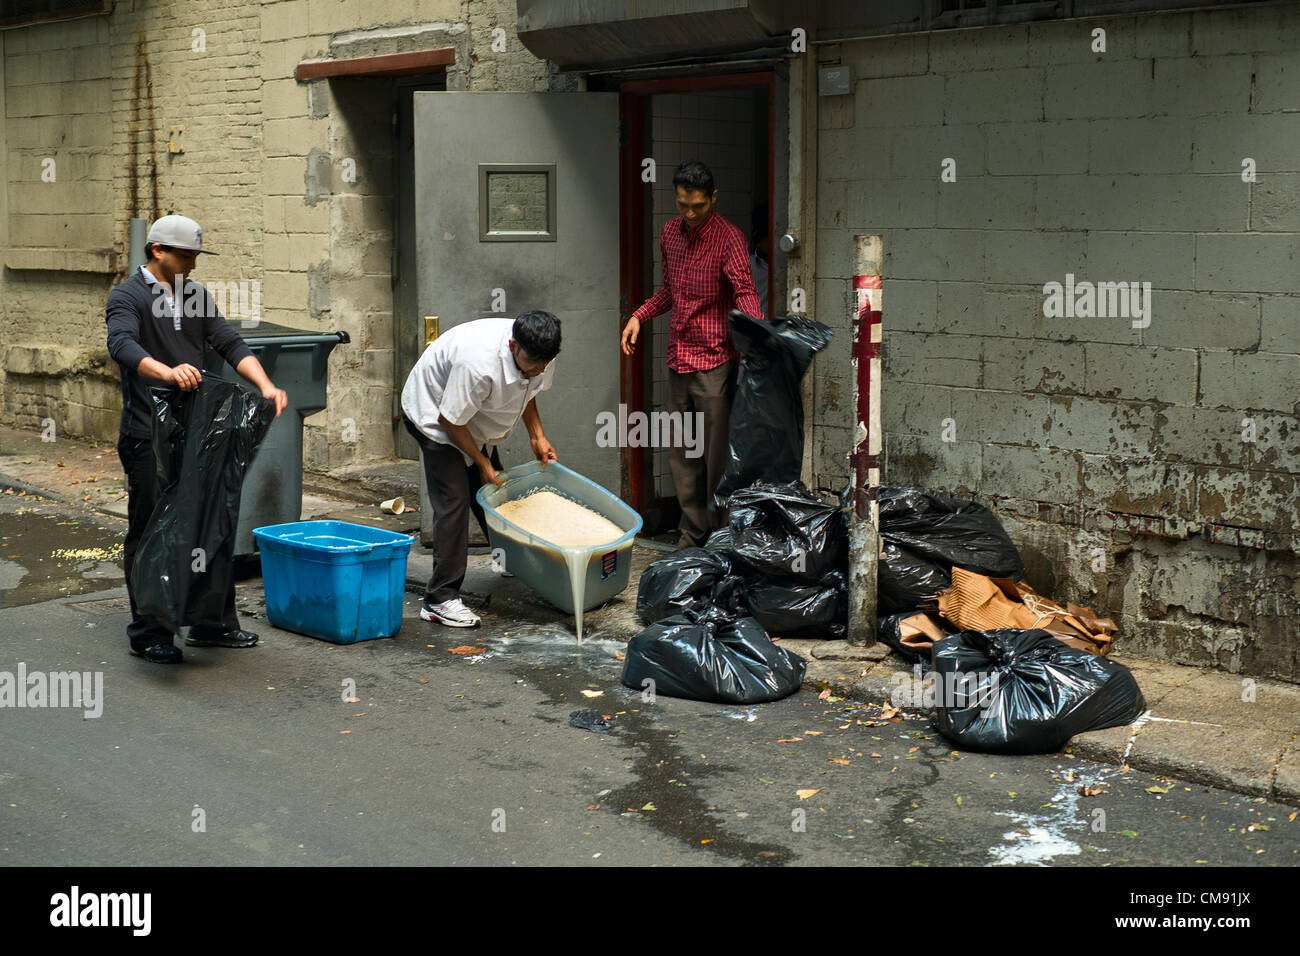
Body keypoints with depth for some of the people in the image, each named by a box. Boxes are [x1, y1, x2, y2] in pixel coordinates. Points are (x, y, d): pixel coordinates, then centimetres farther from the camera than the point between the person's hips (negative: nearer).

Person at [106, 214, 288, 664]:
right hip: (148, 436, -7)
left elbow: (230, 344, 7)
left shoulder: (196, 295, 14)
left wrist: (265, 385, -11)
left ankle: (212, 623, 22)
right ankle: (148, 633, 9)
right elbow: (122, 344, -26)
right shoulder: (128, 296, -6)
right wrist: (167, 372, -45)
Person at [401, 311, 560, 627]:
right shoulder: (479, 364, -42)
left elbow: (527, 390, 6)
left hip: (475, 416, 8)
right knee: (453, 500, -15)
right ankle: (439, 599, -14)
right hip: (434, 414, -8)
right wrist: (482, 462, -18)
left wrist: (538, 437, -4)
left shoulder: (538, 355, -18)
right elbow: (450, 420, -29)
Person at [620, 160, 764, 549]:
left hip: (715, 360, -7)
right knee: (682, 452, 12)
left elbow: (744, 292, -23)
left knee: (717, 452, -2)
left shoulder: (729, 238, -11)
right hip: (678, 358, 7)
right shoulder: (670, 232, 10)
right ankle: (692, 530, 23)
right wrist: (639, 316, 8)